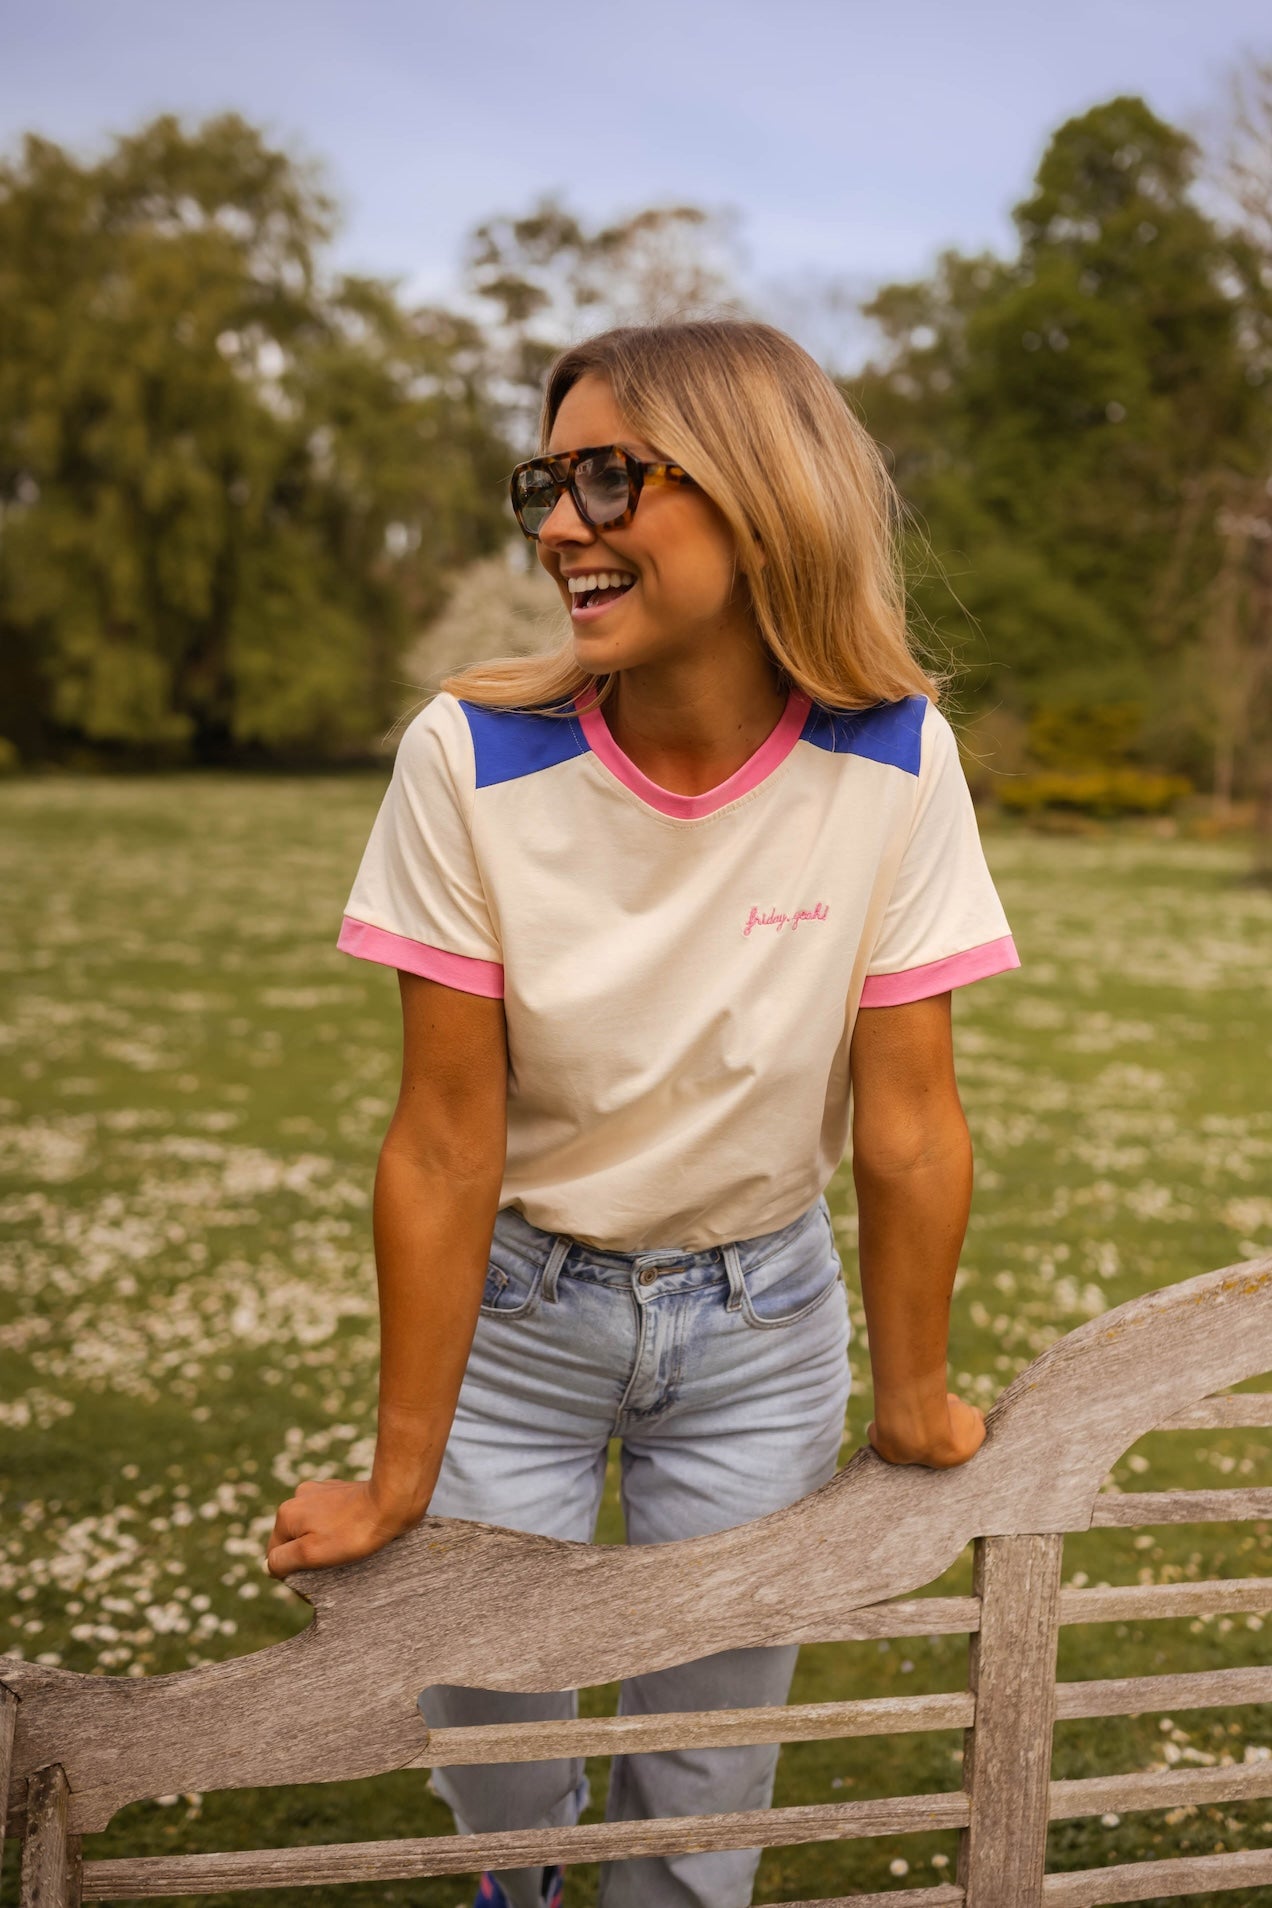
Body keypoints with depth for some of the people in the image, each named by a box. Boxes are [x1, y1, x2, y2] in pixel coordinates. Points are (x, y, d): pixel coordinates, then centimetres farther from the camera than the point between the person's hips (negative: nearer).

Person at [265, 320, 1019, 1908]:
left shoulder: (890, 764, -20)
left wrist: (913, 1396, -2)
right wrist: (401, 1476, -11)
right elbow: (445, 1139, -17)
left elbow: (906, 1118, -13)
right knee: (488, 1718, 11)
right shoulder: (473, 757, -21)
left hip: (757, 1319, 1)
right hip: (515, 1303, 0)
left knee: (707, 1756, 10)